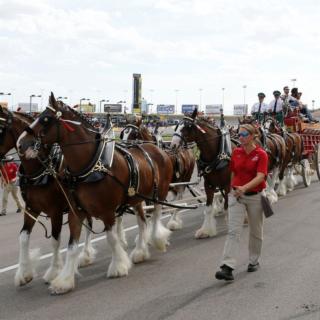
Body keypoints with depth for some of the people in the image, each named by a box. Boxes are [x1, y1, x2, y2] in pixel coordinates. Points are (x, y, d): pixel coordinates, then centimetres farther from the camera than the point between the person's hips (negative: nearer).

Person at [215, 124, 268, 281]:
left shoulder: (261, 154, -10)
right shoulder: (236, 152, 3)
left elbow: (260, 177, -21)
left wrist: (244, 187, -34)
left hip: (255, 196, -2)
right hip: (236, 196, 3)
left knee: (256, 231, 14)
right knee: (233, 231, -9)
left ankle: (254, 261, 34)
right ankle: (227, 268, -17)